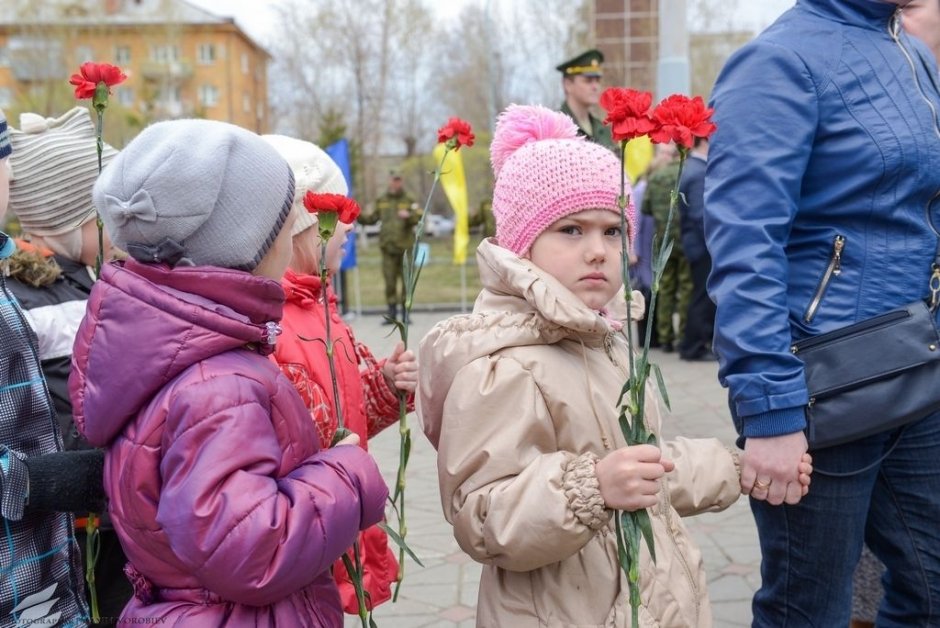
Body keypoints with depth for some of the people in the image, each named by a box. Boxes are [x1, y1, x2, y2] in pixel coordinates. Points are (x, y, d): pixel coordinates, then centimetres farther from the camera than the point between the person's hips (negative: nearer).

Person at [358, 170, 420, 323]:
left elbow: (419, 218, -7)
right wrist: (359, 216, 6)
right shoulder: (382, 201, 12)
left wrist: (409, 215, -25)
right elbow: (372, 219, 20)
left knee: (406, 281, 3)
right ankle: (392, 313, 7)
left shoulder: (409, 200, 3)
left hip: (405, 247, -2)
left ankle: (405, 313, 11)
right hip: (388, 247, 2)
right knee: (389, 281, 0)